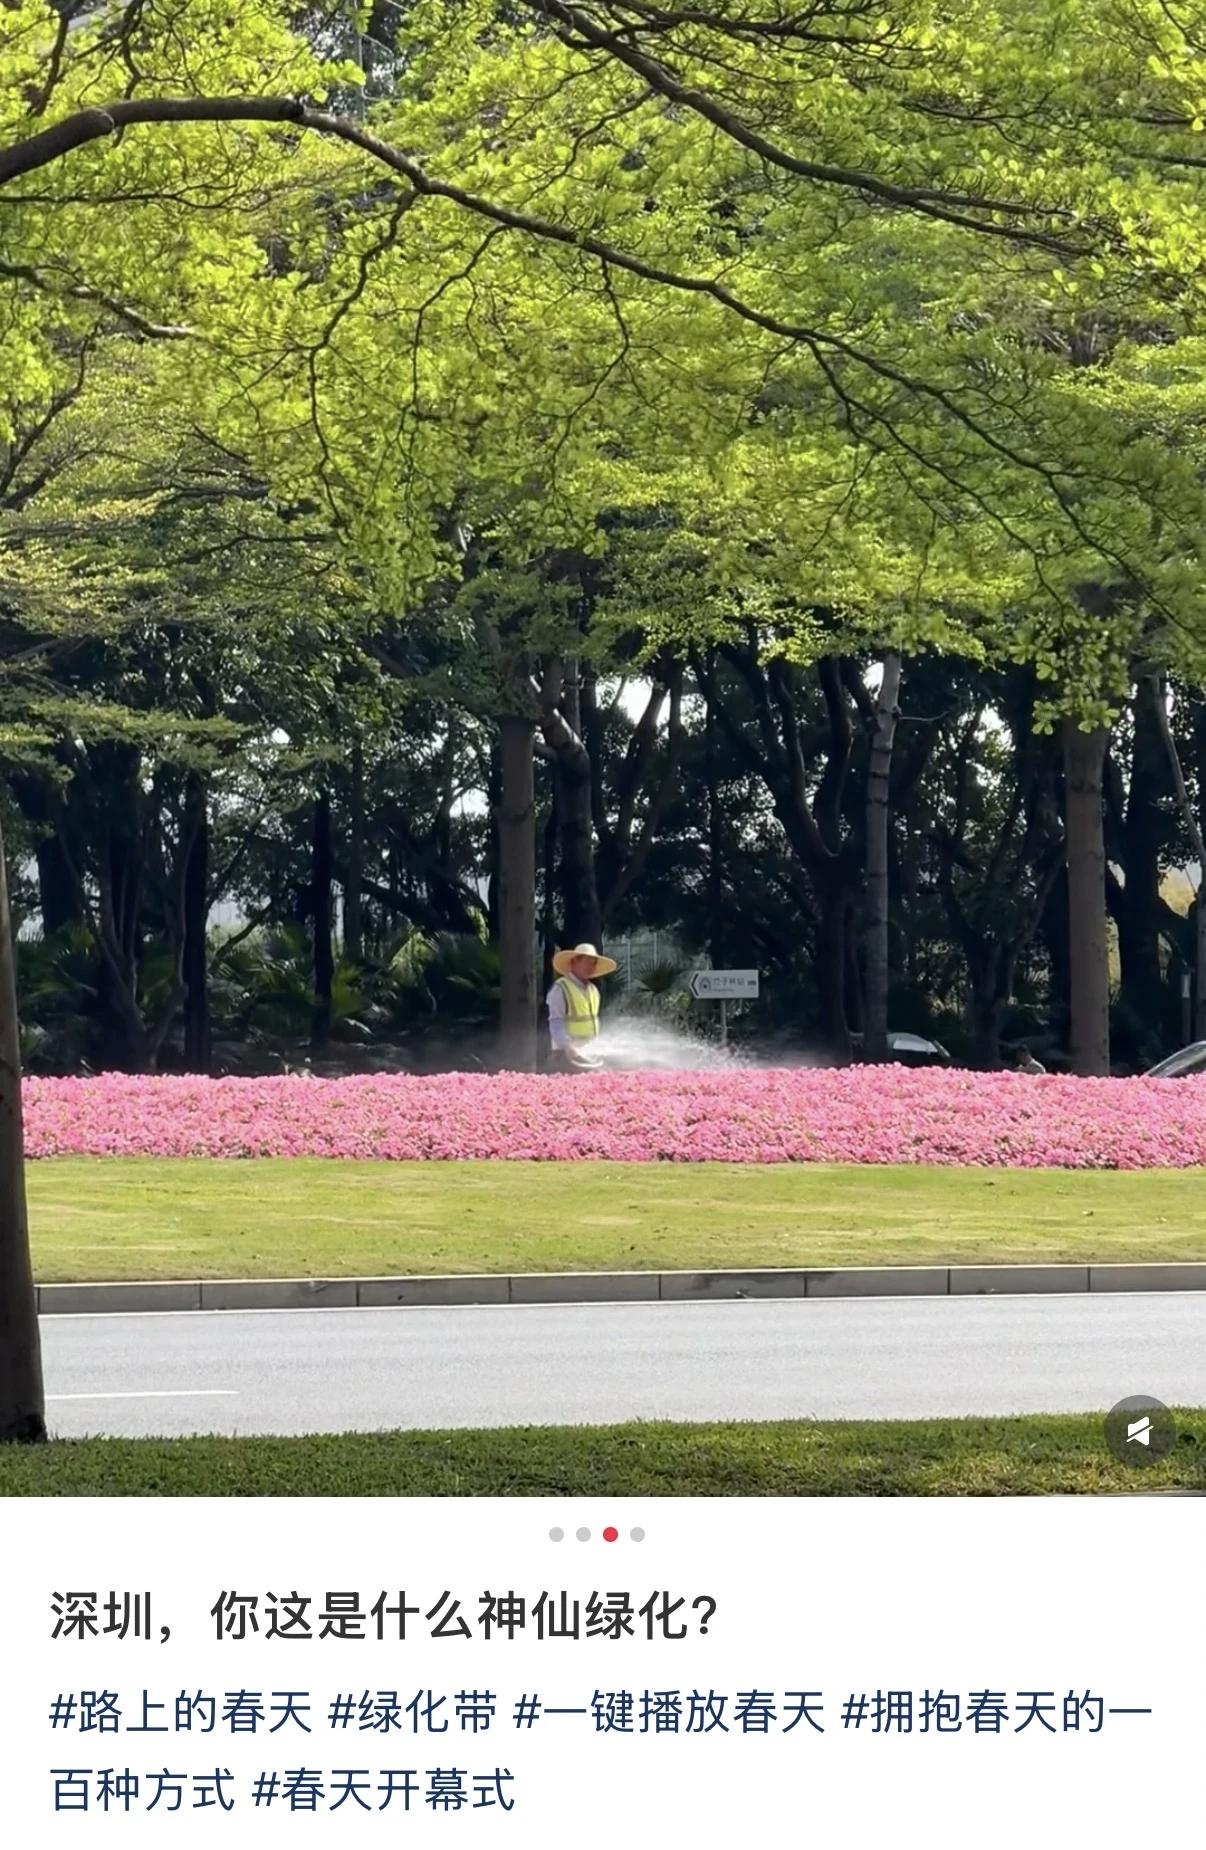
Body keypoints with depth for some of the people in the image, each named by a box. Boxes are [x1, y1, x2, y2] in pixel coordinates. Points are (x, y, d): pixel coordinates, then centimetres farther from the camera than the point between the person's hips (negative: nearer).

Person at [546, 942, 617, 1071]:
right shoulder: (560, 988, -8)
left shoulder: (593, 990, 15)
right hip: (568, 1055, -8)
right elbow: (556, 1023, -13)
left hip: (590, 1055, 8)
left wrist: (594, 1049, 16)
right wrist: (567, 1046, -23)